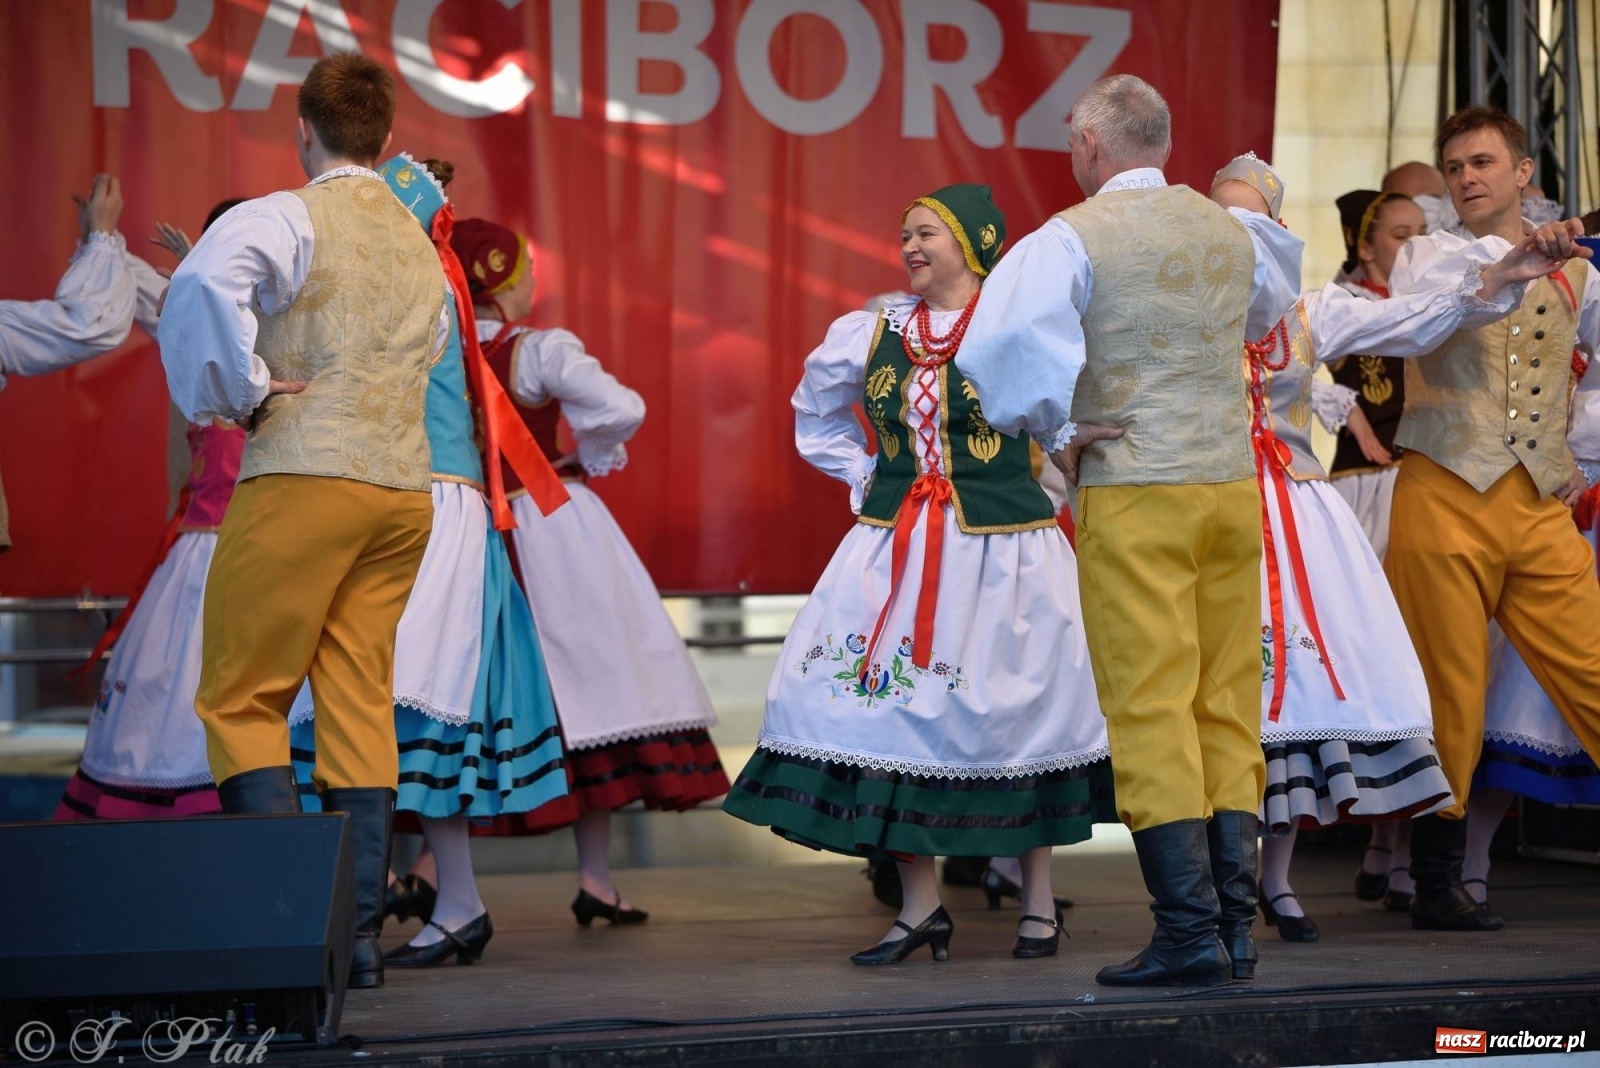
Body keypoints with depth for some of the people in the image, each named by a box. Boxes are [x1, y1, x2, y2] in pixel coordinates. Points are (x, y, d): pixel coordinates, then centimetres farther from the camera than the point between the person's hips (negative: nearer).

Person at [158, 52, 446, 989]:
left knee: (242, 699, 1)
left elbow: (204, 285, -22)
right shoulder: (421, 247, 19)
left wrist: (239, 395, -10)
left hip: (303, 477, -6)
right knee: (361, 707, 9)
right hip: (404, 489, 6)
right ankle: (361, 931, 7)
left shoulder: (287, 218, -4)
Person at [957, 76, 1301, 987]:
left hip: (1131, 493, -5)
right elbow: (1272, 305, 32)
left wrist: (1056, 432, -7)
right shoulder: (1232, 231, 11)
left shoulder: (1074, 237, -6)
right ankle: (1237, 925, 10)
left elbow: (1008, 339, -21)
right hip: (1233, 482, 5)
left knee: (1152, 712, -2)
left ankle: (1189, 931, -4)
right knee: (1230, 707, 9)